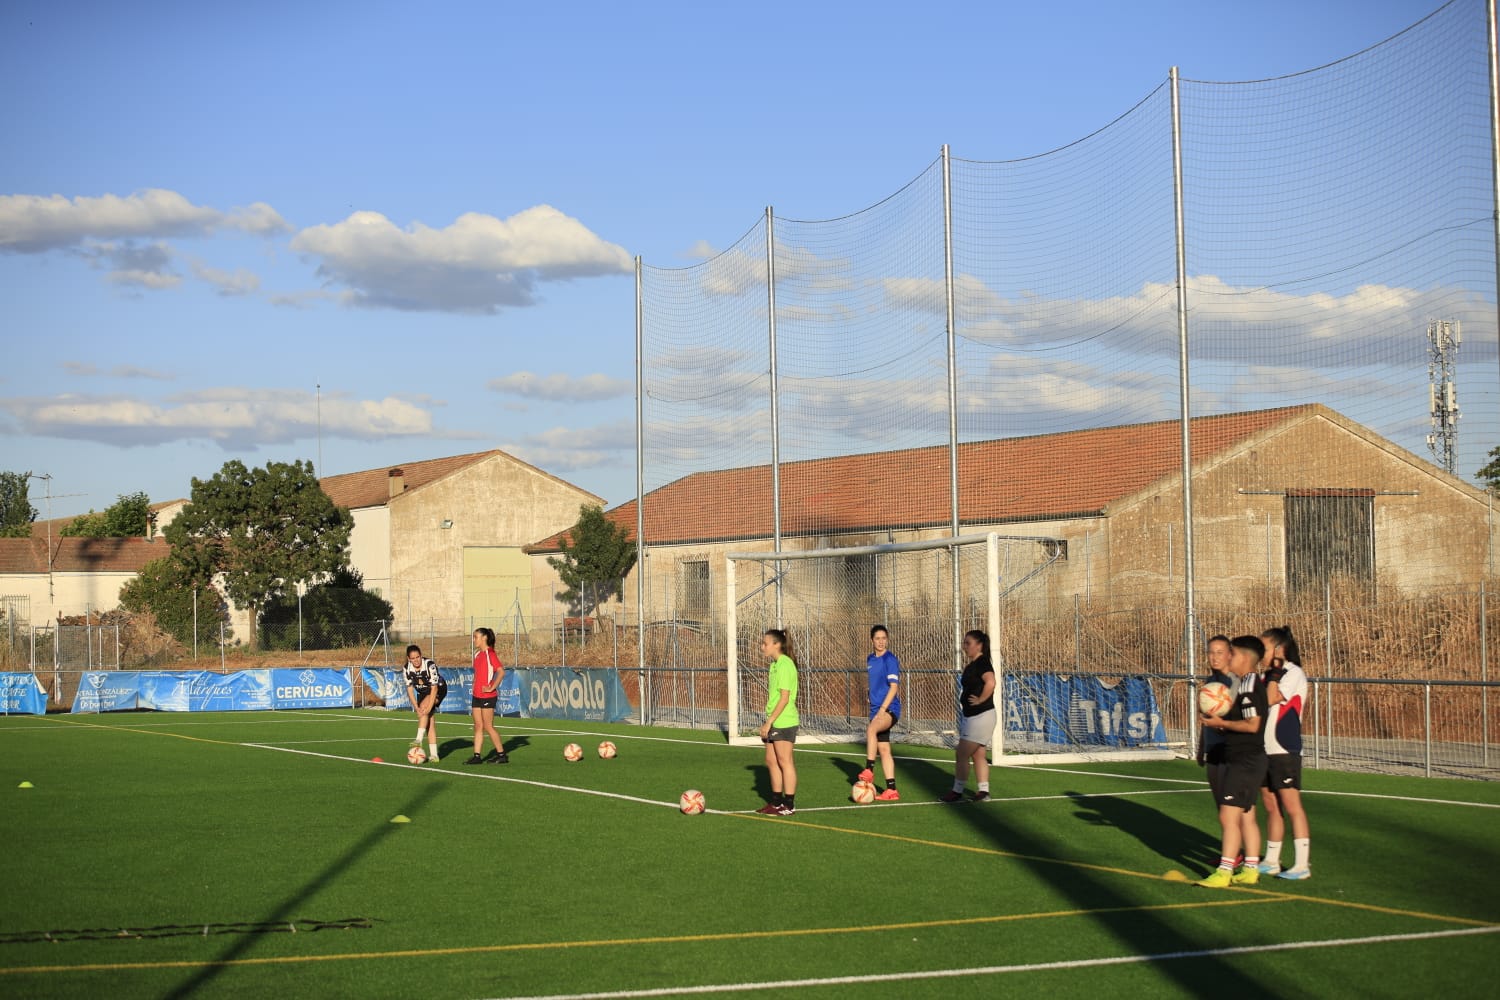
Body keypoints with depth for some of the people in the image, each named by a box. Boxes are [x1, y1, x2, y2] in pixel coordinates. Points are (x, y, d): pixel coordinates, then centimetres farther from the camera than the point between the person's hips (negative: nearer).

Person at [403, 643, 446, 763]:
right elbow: (410, 689, -12)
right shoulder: (407, 669, -15)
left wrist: (429, 707, -34)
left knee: (424, 706, -31)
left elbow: (434, 688, -28)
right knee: (430, 720, -4)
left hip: (438, 689, -4)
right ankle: (433, 754, -4)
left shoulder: (430, 665, -30)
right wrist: (416, 708, -21)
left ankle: (419, 739, -32)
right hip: (422, 692, 4)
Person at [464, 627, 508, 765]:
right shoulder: (477, 654, 13)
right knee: (478, 726, 7)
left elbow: (501, 671, -23)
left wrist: (492, 688, -20)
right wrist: (475, 688, 16)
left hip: (487, 696, -8)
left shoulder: (490, 654, -13)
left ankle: (502, 755, 4)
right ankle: (477, 756, 8)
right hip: (477, 695, 8)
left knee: (488, 727, -4)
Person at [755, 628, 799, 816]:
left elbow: (784, 698, -19)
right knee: (771, 761, 12)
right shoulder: (775, 664, 13)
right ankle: (776, 802, 21)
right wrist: (767, 722, 17)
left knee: (784, 761, -3)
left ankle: (789, 805, 2)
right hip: (774, 722, 9)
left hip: (784, 721, -9)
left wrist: (769, 721, -18)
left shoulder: (785, 665, -16)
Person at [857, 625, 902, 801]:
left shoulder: (890, 659, -9)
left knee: (871, 729, -35)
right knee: (883, 750, 8)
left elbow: (894, 686, -16)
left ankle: (869, 769, -31)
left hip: (890, 709, -8)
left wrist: (882, 710, -22)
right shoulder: (870, 660, 13)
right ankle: (891, 791, 11)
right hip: (876, 710, 8)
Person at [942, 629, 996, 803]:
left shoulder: (982, 663, -16)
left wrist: (980, 700, -24)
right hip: (971, 717, 10)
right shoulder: (971, 665, 13)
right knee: (978, 755, 11)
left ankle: (957, 791, 2)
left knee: (961, 754, -5)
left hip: (981, 716, -10)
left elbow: (990, 682, -34)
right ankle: (983, 791, 14)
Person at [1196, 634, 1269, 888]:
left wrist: (1221, 723, -15)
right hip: (1242, 760, 11)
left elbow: (1252, 724, -23)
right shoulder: (1246, 683, 14)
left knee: (1229, 817, -11)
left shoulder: (1249, 684, -17)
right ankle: (1251, 869, 19)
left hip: (1245, 761, -11)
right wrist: (1218, 720, 5)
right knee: (1245, 817, 14)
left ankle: (1224, 872, -10)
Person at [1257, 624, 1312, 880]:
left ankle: (1301, 865, -6)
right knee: (1271, 807, 12)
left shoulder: (1293, 674, -11)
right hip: (1265, 751, 9)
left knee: (1291, 806, -7)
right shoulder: (1271, 675, 16)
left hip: (1284, 751, -9)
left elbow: (1270, 700, -22)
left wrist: (1275, 672, -16)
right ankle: (1271, 861, 18)